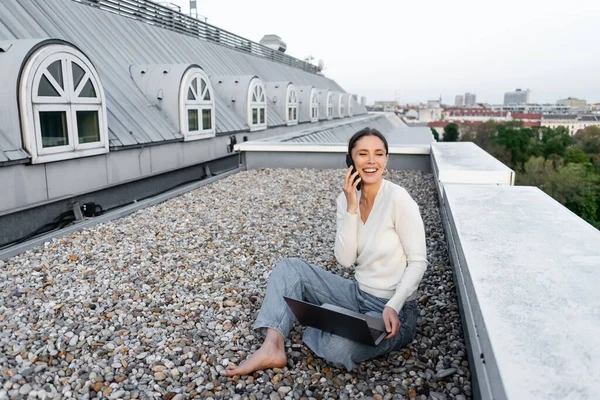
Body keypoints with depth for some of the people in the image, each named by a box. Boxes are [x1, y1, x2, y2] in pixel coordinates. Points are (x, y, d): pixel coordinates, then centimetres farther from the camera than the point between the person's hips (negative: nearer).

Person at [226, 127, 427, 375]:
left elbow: (418, 262, -14)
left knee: (338, 348, -30)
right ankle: (272, 348, -17)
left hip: (393, 308, -5)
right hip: (358, 295, 6)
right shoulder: (347, 198, -2)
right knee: (288, 268, -5)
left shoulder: (398, 199, -19)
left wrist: (393, 306, -26)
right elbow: (345, 260, -9)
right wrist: (351, 208, -18)